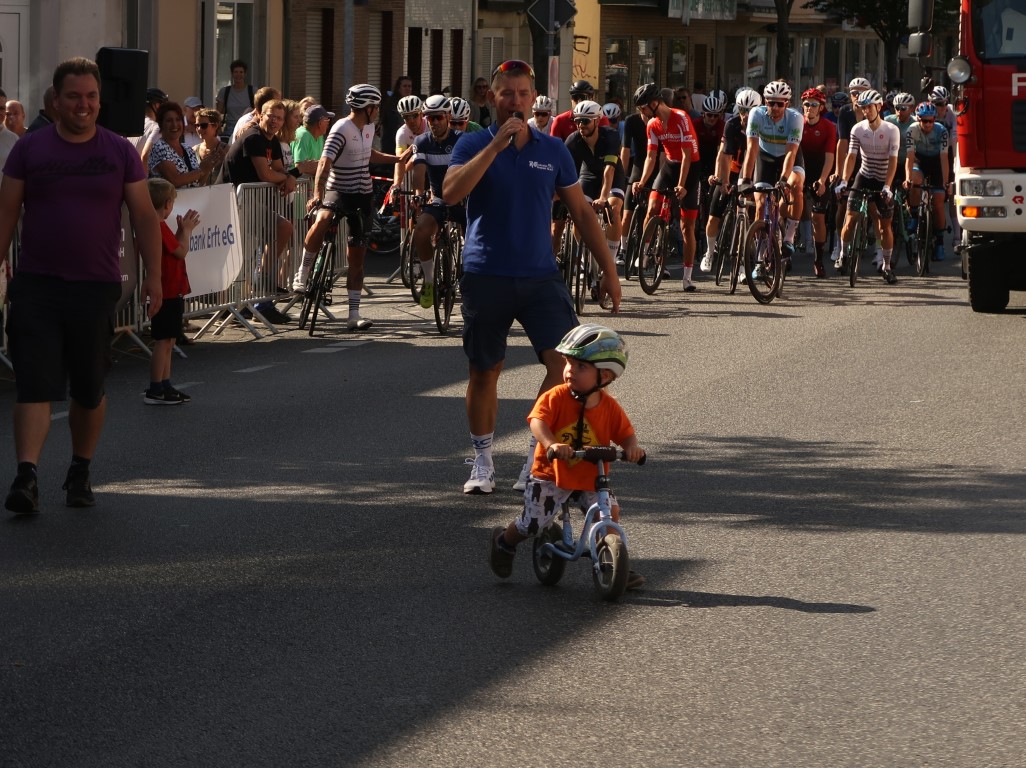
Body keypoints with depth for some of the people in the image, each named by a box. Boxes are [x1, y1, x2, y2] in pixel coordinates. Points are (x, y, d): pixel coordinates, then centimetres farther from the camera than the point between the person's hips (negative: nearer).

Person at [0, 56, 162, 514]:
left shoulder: (119, 152, 4)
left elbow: (144, 217, 6)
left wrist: (153, 275, 0)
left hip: (97, 287, 1)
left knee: (89, 390, 9)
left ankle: (80, 473, 26)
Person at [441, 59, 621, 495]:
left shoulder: (553, 151, 7)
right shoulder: (474, 145, 0)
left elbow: (581, 212, 13)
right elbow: (451, 193, -19)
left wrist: (608, 270, 10)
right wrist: (496, 145, -21)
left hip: (540, 276, 1)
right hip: (485, 276, -1)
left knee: (564, 360, -15)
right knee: (484, 372, 7)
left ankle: (539, 452, -5)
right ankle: (482, 462, 22)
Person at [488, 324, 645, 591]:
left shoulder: (609, 407, -5)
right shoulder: (556, 397, -15)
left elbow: (626, 433, -1)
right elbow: (538, 420, -28)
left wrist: (632, 448, -25)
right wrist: (551, 443, -46)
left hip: (590, 478, 3)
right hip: (551, 474, -3)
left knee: (609, 512, -16)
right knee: (532, 524, -4)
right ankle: (504, 542, 31)